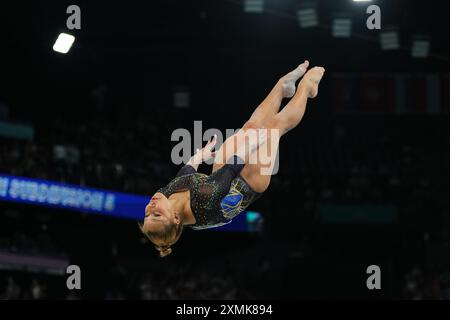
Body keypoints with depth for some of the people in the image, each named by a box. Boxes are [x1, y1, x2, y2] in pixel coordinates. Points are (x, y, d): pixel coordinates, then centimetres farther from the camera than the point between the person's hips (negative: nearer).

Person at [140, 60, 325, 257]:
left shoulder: (166, 195, -31)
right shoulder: (204, 202, -48)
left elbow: (186, 171, -6)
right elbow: (233, 166, -30)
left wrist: (201, 155, 15)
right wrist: (251, 141, -13)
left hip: (219, 179, 5)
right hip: (247, 187, -5)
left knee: (252, 126, 13)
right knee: (275, 124, 5)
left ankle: (283, 85, 43)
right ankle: (306, 86, 37)